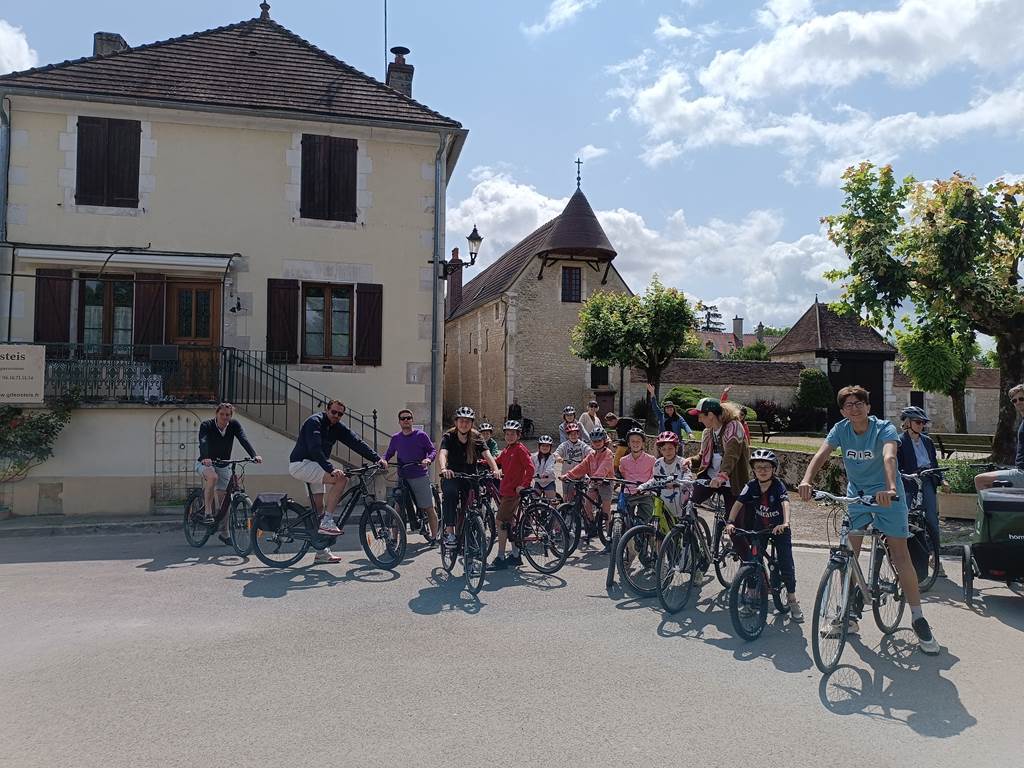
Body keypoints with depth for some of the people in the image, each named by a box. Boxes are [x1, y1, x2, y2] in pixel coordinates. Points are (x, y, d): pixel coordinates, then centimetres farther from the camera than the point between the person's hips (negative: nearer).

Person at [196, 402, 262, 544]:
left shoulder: (234, 425, -9)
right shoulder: (207, 425, -17)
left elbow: (244, 440, -25)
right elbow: (203, 442, -34)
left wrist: (254, 455, -42)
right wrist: (205, 458, -55)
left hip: (223, 465, 3)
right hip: (205, 463, -3)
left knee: (222, 499, 1)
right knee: (213, 476, -36)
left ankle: (224, 533, 15)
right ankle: (208, 513, -24)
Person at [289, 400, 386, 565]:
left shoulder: (337, 428, 7)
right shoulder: (315, 422, -16)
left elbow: (357, 443, -2)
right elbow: (315, 449, -29)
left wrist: (377, 458, -14)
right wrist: (331, 469, -41)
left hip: (313, 467, 9)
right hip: (300, 464, -9)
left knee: (320, 508, 7)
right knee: (341, 478, -25)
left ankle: (322, 551, 14)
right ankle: (327, 522, -22)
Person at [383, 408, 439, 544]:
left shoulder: (421, 435, 1)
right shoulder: (395, 438, 10)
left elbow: (433, 450, 2)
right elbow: (389, 453, 19)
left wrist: (428, 459, -19)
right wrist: (382, 460, -2)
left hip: (420, 477, -2)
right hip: (402, 478, 3)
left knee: (428, 508, 0)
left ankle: (434, 536, 11)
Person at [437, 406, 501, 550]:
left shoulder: (476, 438, -3)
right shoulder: (448, 437, -9)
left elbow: (487, 454, -17)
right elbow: (442, 454, -27)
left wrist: (495, 469, -37)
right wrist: (443, 469, -49)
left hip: (470, 477, 3)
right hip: (452, 477, -3)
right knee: (450, 493, -33)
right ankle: (449, 532, -32)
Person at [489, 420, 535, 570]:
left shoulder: (520, 449, -10)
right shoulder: (507, 450, 17)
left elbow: (530, 468, -17)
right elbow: (496, 462, 17)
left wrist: (524, 485, -20)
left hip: (513, 491, -9)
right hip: (505, 489, 9)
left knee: (500, 521, -10)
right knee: (509, 522, 13)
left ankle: (500, 558, -6)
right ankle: (515, 555, 22)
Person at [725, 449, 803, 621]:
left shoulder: (778, 485, -19)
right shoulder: (751, 486, -11)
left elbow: (785, 503, -34)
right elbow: (738, 503, -17)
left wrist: (785, 523, -50)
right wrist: (730, 522, -32)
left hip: (779, 528, -3)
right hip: (759, 528, 3)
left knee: (786, 563, -6)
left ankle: (793, 601, 7)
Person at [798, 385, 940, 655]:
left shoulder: (884, 428, -18)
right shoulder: (841, 429, -8)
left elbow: (889, 457, -38)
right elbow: (822, 454, -23)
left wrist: (890, 488, -57)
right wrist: (806, 480, -42)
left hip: (887, 496, -3)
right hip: (856, 495, 4)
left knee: (900, 555, -7)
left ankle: (918, 618, 5)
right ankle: (848, 616, 14)